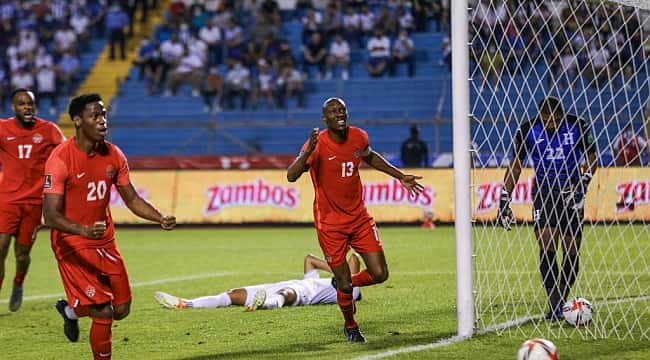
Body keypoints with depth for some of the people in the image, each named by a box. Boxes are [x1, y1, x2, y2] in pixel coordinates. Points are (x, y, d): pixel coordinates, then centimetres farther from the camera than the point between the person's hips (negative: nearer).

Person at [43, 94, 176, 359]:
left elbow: (132, 200, 10)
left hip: (105, 242, 6)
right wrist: (83, 230, -43)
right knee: (103, 312, -12)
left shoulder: (113, 155, 0)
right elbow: (50, 215, -25)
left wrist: (160, 219, -10)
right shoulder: (61, 159, -19)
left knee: (121, 309, 8)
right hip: (72, 244, -6)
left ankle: (71, 310, 36)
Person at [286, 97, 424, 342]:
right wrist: (309, 151, -42)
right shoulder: (317, 143, -17)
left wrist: (400, 177, 21)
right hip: (330, 223, -5)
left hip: (359, 217, 5)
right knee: (344, 282, -1)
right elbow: (291, 176, -27)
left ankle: (346, 285, 30)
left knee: (379, 274, -2)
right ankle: (350, 327, 27)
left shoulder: (359, 137, -1)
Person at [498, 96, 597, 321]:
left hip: (571, 192, 1)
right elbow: (515, 167, 3)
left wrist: (583, 184, -13)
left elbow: (591, 158, 4)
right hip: (544, 191, -1)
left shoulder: (578, 127, -8)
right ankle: (554, 307, -18)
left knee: (571, 252, 1)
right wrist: (504, 201, 1)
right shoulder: (527, 131, -7)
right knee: (547, 246, -16)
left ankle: (562, 301, 17)